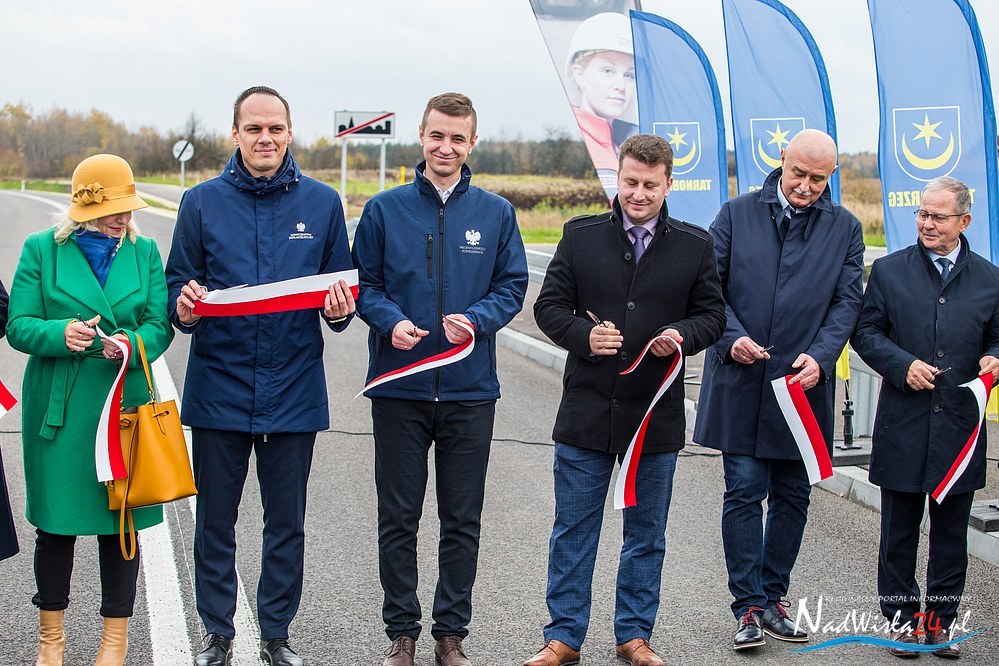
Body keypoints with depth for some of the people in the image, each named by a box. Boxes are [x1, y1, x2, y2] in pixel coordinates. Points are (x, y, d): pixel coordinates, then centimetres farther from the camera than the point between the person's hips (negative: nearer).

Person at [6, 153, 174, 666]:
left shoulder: (144, 251, 9)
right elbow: (19, 325, -2)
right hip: (58, 406, -1)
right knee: (54, 520, 4)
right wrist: (60, 334, -22)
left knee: (121, 520, 4)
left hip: (125, 402, 2)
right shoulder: (42, 250, 2)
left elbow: (160, 325, 3)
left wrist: (132, 343, -19)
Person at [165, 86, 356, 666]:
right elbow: (178, 283, 5)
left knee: (287, 523, 9)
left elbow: (342, 287, 9)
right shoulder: (203, 201, 3)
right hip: (219, 385, 0)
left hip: (294, 388, 0)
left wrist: (340, 309, -13)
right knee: (215, 520, 7)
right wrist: (184, 306, -17)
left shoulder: (322, 202, 4)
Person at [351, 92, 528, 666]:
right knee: (398, 518, 6)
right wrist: (391, 321, -16)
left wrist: (477, 319, -15)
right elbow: (364, 283, 3)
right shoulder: (386, 209, 2)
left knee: (463, 522, 8)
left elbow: (513, 288, 4)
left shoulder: (496, 213, 5)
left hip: (470, 388, 1)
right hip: (399, 387, -1)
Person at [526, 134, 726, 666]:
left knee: (646, 534, 11)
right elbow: (549, 305, 4)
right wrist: (583, 335, -16)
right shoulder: (581, 236, 2)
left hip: (657, 415, 1)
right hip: (586, 410, 0)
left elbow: (712, 313, 7)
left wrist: (683, 336, -14)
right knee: (573, 532, 6)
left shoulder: (695, 246, 3)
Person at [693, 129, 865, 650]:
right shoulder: (737, 215, 4)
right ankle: (749, 607, 3)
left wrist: (820, 356, -14)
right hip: (740, 386, -2)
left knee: (792, 496, 9)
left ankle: (772, 598, 22)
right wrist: (732, 336, -14)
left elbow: (846, 302, 2)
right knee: (744, 492, -3)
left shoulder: (844, 229, 7)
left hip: (803, 387, 2)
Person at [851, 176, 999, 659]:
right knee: (900, 526, 7)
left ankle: (941, 615, 20)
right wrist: (903, 365, -12)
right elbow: (866, 333, 3)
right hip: (904, 424, -1)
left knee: (951, 528, 8)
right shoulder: (889, 271, 3)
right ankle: (901, 615, 18)